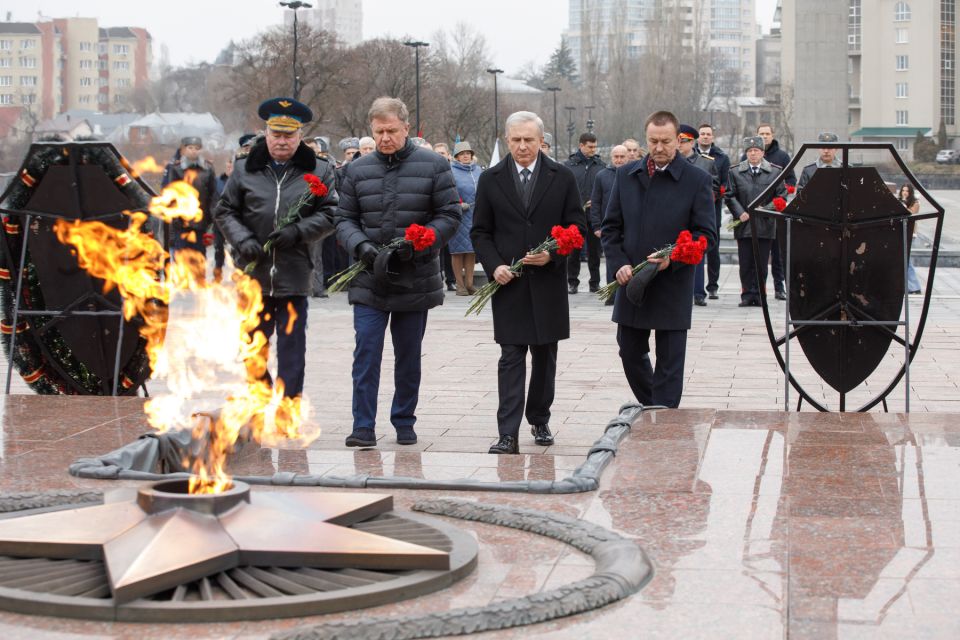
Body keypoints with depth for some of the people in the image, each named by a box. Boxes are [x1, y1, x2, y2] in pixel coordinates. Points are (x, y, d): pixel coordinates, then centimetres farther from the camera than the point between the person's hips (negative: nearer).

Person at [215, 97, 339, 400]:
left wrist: (298, 231, -13)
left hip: (294, 274, -2)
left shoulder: (318, 171, 3)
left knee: (291, 345, 1)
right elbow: (224, 211, 9)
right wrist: (243, 240, -8)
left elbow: (330, 215, 2)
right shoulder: (245, 169, 6)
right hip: (253, 272, 2)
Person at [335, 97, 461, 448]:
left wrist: (415, 245, -15)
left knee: (409, 354, 9)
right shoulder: (357, 170, 5)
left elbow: (449, 215, -2)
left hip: (416, 280, -1)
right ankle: (364, 426, -2)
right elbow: (345, 219, 6)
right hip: (369, 280, 1)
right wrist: (362, 247, -14)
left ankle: (404, 422, 21)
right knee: (366, 351, -6)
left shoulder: (433, 165, -1)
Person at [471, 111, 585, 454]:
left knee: (545, 357, 12)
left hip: (548, 282, 1)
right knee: (511, 358, -6)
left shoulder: (562, 177, 3)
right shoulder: (490, 180, 4)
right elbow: (480, 232, 6)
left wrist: (553, 255, -13)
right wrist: (494, 266, -9)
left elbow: (577, 227, 3)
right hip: (508, 283, -1)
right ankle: (508, 434, -10)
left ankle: (539, 420, 28)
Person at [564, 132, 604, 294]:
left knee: (594, 250, 7)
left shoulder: (600, 165, 6)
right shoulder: (569, 165, 0)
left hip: (594, 215, 1)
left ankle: (595, 282, 16)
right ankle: (573, 282, 13)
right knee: (573, 250, 4)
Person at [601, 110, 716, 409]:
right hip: (631, 282, 4)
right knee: (631, 353, 15)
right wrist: (620, 263, -7)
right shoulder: (626, 175, 7)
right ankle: (649, 408, 36)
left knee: (669, 362, 1)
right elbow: (610, 226, 9)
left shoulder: (698, 180, -4)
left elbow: (706, 233, -5)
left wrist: (672, 258, -20)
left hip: (673, 288, -4)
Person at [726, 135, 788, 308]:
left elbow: (781, 196, 5)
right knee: (745, 263, 2)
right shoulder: (735, 172, 6)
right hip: (744, 226, 0)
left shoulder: (775, 172, 5)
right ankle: (747, 295, 9)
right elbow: (730, 196, 5)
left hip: (765, 226, 0)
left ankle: (758, 295, 11)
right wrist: (739, 213, -9)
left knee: (761, 264, 3)